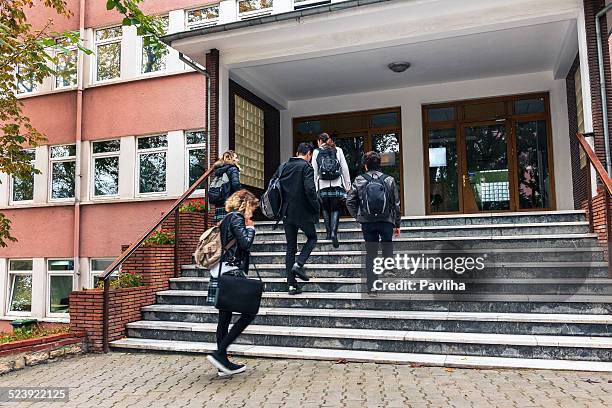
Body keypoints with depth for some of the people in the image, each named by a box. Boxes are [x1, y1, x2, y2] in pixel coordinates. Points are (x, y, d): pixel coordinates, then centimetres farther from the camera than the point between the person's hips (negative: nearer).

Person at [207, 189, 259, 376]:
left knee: (224, 318, 11)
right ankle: (219, 353, -6)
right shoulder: (236, 217, -8)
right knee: (249, 312, -3)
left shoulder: (227, 218, 20)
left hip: (220, 275, 10)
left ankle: (223, 364, 17)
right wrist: (250, 228, -2)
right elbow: (245, 243, -16)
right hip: (231, 273, -10)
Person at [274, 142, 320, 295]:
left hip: (287, 213, 5)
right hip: (303, 211, -5)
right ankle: (298, 264, -4)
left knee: (290, 247, 9)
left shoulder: (283, 167, 9)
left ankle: (292, 285, 10)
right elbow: (309, 189, -19)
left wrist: (281, 208, 16)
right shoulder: (306, 166, -8)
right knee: (312, 238, 18)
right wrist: (316, 207, -7)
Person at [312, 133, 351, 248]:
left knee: (325, 209, 14)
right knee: (335, 209, 3)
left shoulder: (316, 152, 5)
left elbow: (314, 171, 2)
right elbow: (345, 169, 5)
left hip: (323, 185, 0)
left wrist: (314, 188, 7)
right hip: (337, 185, 0)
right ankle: (334, 233, -12)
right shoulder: (338, 150, 7)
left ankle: (329, 233, 14)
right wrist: (347, 185, 9)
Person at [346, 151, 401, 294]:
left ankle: (371, 287, 8)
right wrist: (397, 224, 11)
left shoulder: (359, 180, 0)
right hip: (386, 222, 0)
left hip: (367, 223, 1)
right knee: (388, 253, 10)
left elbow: (349, 202, -2)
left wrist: (358, 217, 10)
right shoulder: (389, 180, 1)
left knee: (370, 254, 8)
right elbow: (396, 204, 3)